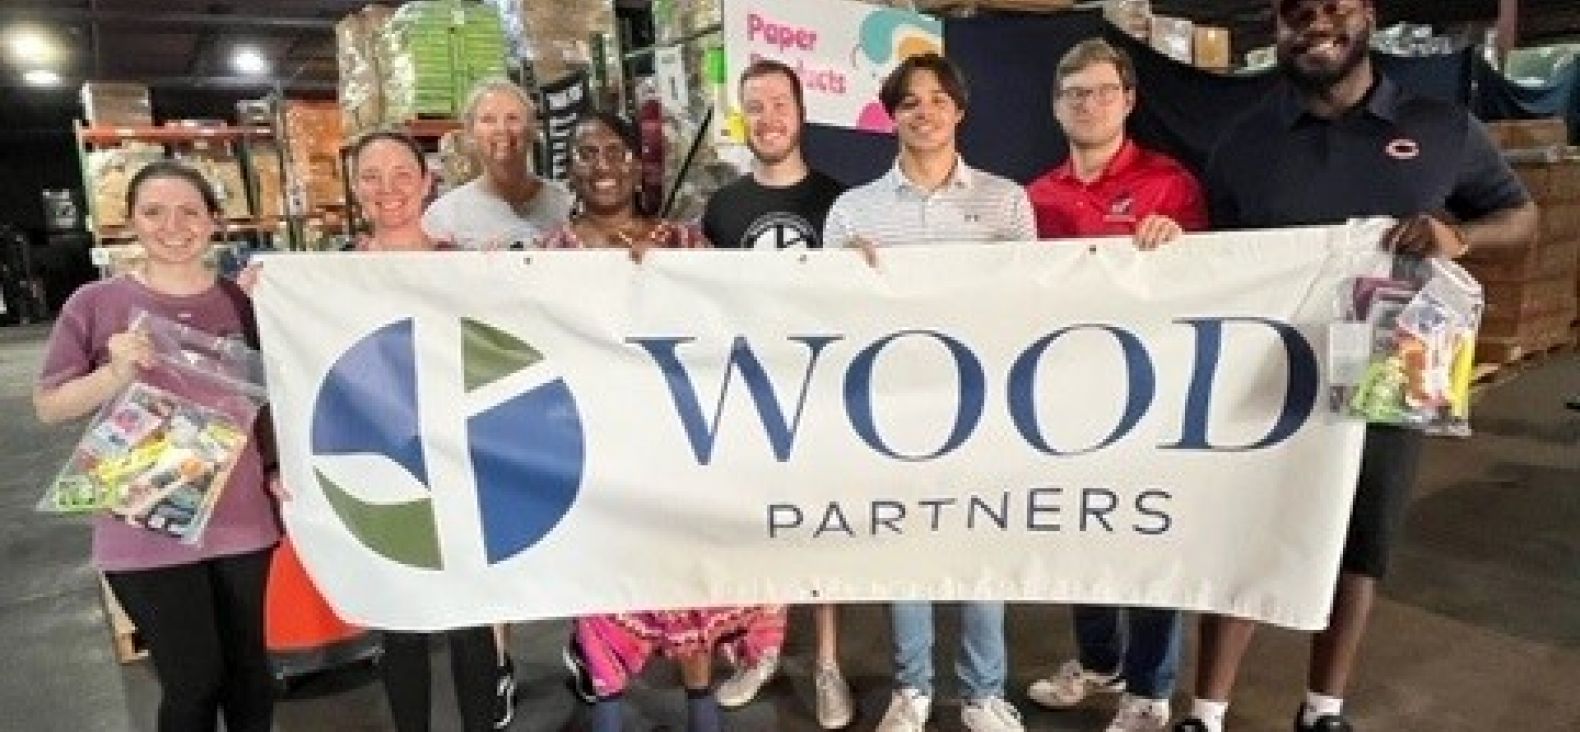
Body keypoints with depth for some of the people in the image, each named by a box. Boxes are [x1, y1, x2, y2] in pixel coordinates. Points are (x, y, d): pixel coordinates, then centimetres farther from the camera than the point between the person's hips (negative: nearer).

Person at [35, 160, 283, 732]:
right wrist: (115, 374, -18)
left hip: (242, 520, 2)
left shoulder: (242, 300, 1)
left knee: (248, 666, 17)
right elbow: (47, 407, -1)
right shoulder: (96, 303, -6)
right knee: (192, 681, 8)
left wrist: (279, 467, -2)